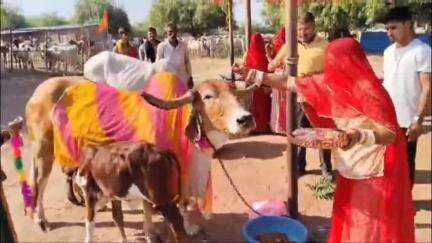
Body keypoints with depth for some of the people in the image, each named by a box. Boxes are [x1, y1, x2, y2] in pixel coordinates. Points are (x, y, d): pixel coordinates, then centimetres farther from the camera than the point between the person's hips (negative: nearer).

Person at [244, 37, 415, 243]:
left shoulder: (366, 89, -22)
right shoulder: (334, 82, 0)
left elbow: (390, 133, -26)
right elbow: (292, 83, 5)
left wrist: (360, 136, -45)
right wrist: (258, 76, 6)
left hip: (374, 171, -7)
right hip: (353, 167, 7)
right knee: (347, 224, 17)